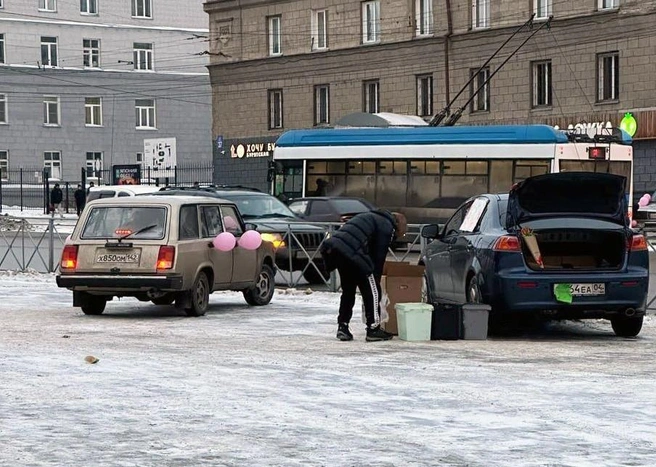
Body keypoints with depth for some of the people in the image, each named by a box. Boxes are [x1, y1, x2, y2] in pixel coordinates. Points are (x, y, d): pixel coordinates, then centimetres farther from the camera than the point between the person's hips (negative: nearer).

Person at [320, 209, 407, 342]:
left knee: (348, 290, 22)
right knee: (372, 290, 3)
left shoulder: (371, 217, 33)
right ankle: (373, 329, 4)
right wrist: (376, 279, 12)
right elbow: (379, 256, 3)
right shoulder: (387, 226, 6)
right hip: (351, 251, -9)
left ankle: (342, 327, 21)